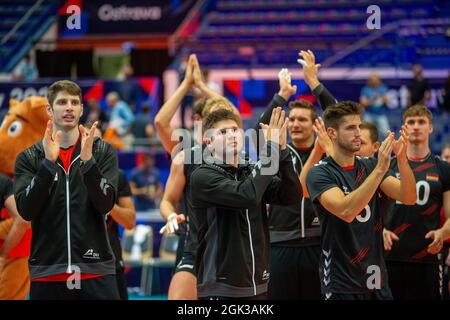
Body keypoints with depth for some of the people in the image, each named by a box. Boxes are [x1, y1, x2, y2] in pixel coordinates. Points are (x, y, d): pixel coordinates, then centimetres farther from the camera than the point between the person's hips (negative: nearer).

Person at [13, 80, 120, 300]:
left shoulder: (102, 152, 5)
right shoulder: (28, 158, 7)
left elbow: (105, 204, -6)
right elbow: (26, 210, -6)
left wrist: (87, 160, -19)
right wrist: (49, 162, -15)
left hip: (96, 272, -1)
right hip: (47, 272, 1)